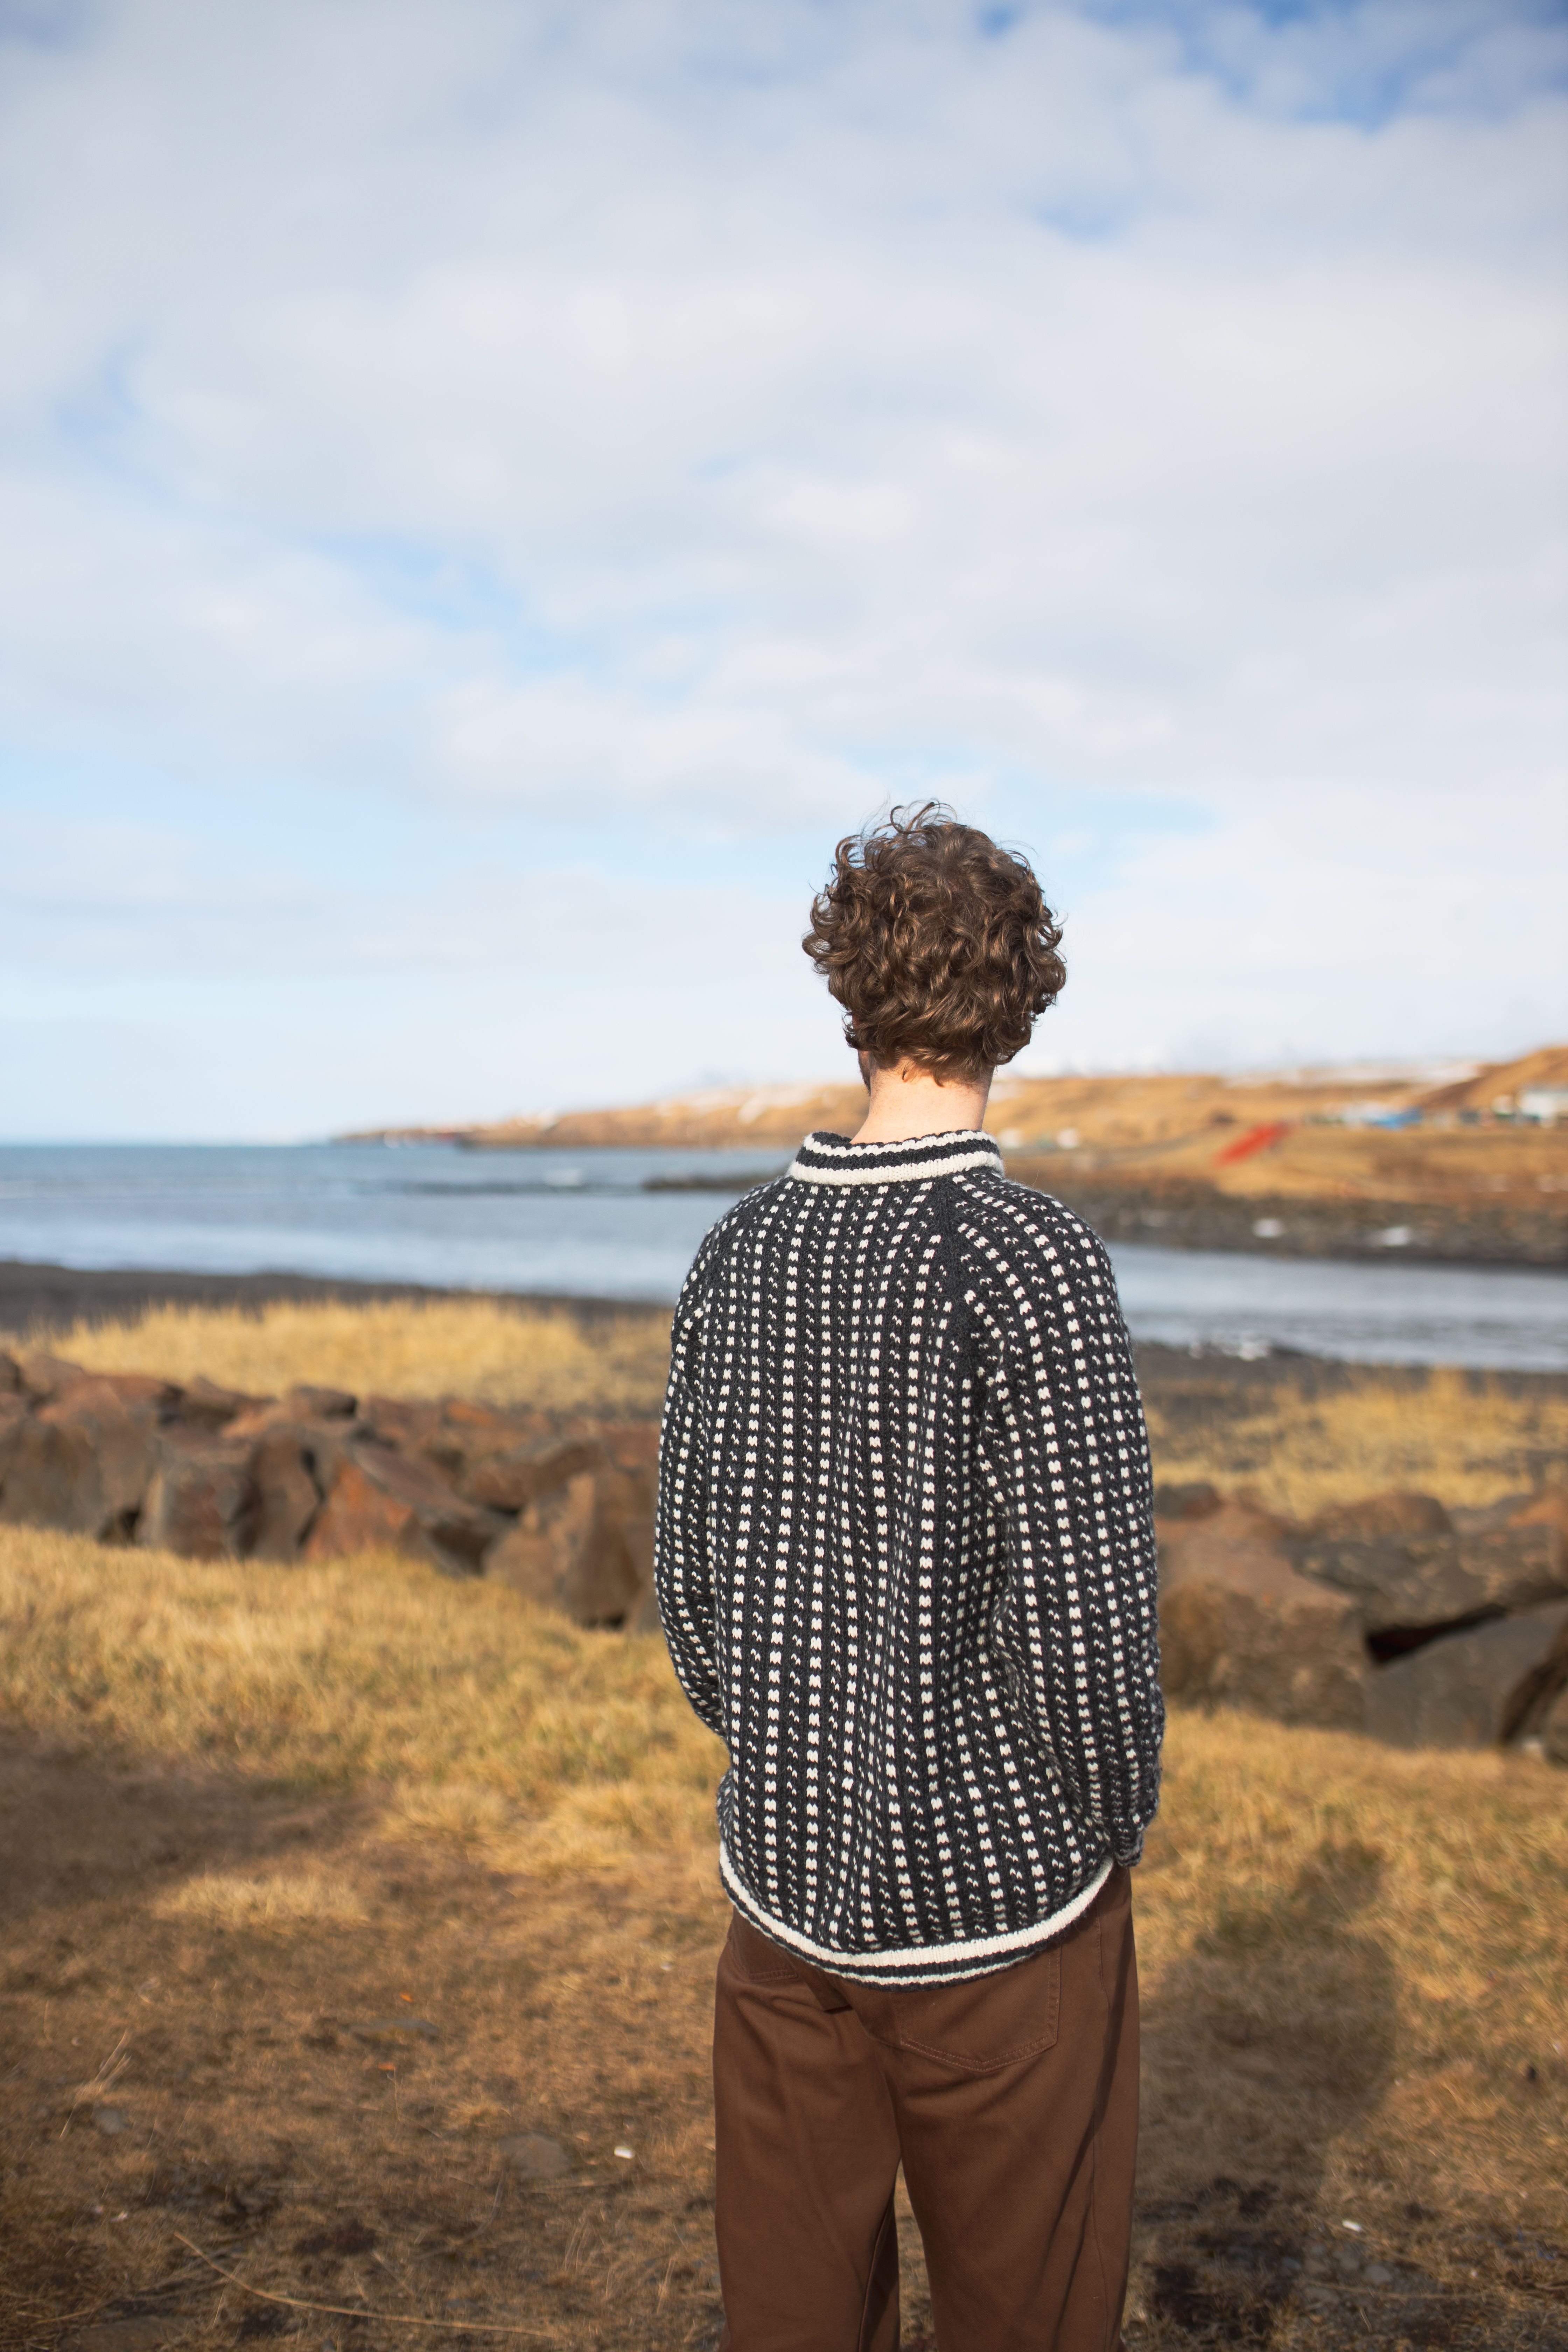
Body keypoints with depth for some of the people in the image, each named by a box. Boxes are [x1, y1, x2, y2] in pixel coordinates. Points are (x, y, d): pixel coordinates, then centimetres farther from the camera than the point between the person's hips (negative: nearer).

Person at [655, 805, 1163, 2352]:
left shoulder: (741, 1251, -1)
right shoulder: (1030, 1262, -18)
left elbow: (689, 1581, 5)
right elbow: (1082, 1607, -18)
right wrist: (1115, 1822, 0)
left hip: (781, 1884, 5)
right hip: (998, 1897, -5)